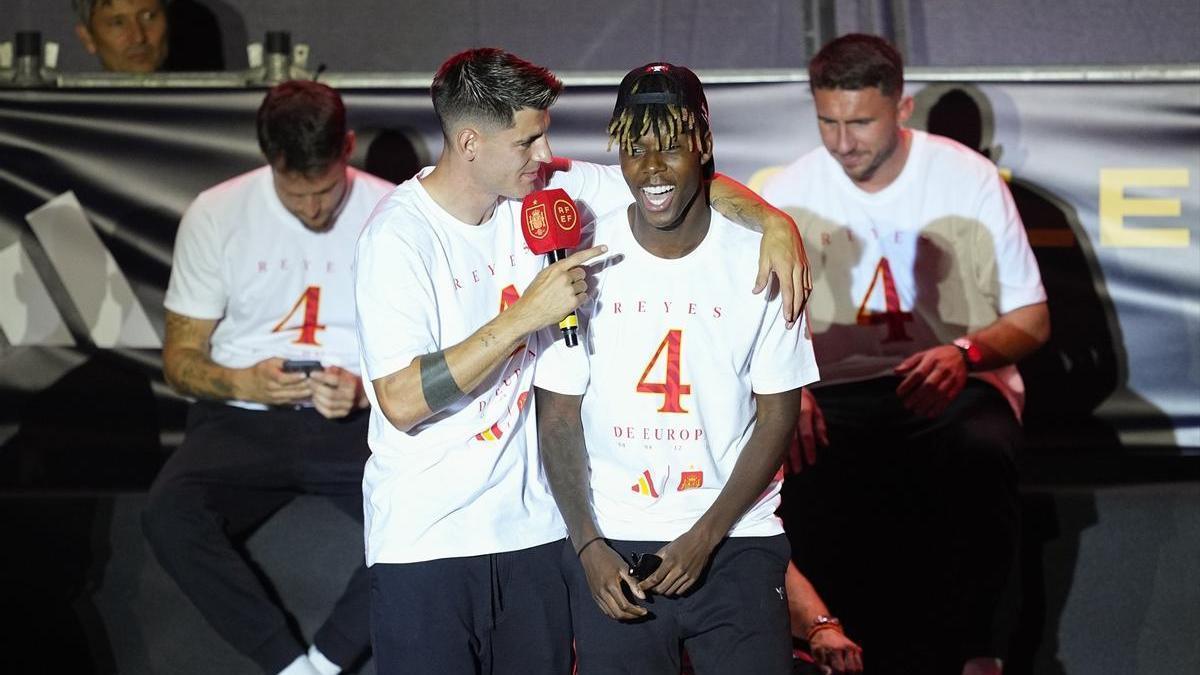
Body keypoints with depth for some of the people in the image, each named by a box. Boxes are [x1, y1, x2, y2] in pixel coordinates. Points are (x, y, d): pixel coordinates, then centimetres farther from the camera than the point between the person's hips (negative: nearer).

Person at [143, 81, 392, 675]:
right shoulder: (216, 214, 0)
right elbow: (180, 357, 4)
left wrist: (367, 390, -19)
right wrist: (241, 384, -19)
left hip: (359, 421, 0)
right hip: (243, 420, 1)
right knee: (168, 515, -30)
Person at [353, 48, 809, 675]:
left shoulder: (545, 189, 1)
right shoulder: (400, 236, -16)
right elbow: (401, 401, -23)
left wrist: (773, 220, -11)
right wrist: (525, 314, -23)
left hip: (530, 524, 5)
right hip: (424, 544, -5)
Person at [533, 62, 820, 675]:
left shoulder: (758, 261, -3)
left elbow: (777, 416, 0)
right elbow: (558, 418, 1)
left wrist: (706, 535, -9)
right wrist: (588, 546, -9)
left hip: (736, 542, 0)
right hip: (609, 547, 0)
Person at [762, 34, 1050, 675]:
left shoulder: (969, 176, 1)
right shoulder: (788, 193, 4)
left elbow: (1032, 319, 4)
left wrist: (966, 352, -17)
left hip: (954, 383, -1)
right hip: (837, 390, 1)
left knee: (981, 454, -36)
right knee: (791, 467, -34)